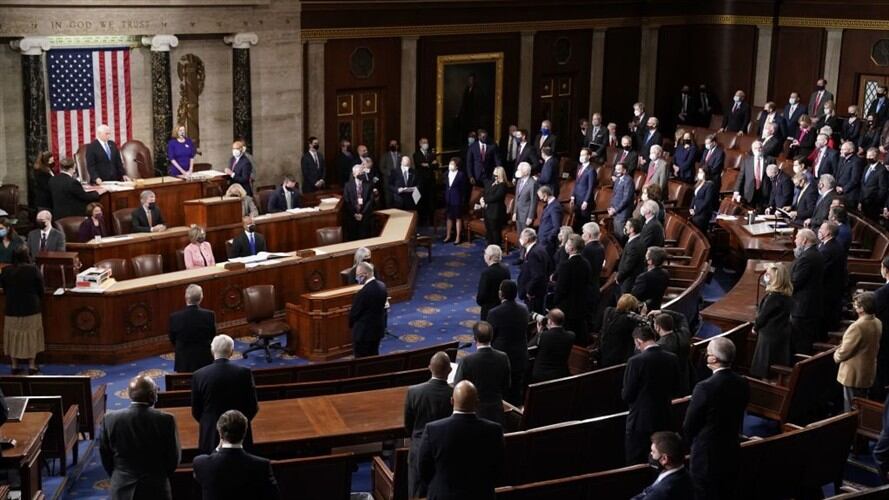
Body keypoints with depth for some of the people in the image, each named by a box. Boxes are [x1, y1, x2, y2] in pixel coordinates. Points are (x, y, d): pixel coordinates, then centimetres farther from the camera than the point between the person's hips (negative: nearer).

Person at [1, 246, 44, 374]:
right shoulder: (33, 269, -14)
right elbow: (40, 289, -4)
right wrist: (38, 301, 16)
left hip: (12, 309, 2)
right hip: (31, 308, -2)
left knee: (13, 336, 12)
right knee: (31, 336, 9)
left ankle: (14, 366, 14)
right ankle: (32, 365, 10)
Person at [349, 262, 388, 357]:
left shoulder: (363, 292, -26)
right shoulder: (382, 285, -1)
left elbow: (354, 313, -16)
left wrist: (351, 325, 4)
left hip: (364, 332, -8)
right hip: (378, 329, 8)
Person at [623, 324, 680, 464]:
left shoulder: (636, 361, -19)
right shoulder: (672, 359, -3)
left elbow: (627, 396, -13)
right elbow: (675, 390, 8)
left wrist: (624, 393, 8)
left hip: (640, 421, -5)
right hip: (664, 421, 5)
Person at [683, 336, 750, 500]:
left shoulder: (704, 388, -23)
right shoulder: (743, 384, -3)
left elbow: (688, 426, -13)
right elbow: (737, 418, 8)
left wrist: (693, 442, 8)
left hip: (707, 456, -6)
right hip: (732, 452, 6)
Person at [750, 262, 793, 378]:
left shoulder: (774, 296, -23)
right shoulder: (786, 294, 4)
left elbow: (763, 314, -15)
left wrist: (755, 327, 2)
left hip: (770, 335, -9)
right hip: (782, 333, 9)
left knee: (764, 367, 2)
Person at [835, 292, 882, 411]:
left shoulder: (858, 327, -28)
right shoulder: (877, 323, 0)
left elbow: (844, 352, -23)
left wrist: (836, 355, -1)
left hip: (854, 375, -8)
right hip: (868, 373, 8)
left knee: (852, 410, 4)